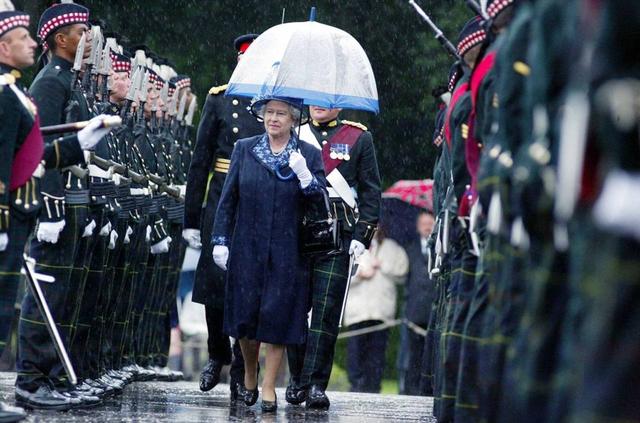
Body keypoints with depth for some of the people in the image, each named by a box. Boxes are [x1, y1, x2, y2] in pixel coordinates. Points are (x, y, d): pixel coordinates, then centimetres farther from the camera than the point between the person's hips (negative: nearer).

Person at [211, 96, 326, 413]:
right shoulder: (244, 149, 6)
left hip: (287, 252, -1)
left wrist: (304, 175, -19)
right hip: (247, 248, 1)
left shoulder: (309, 155, 2)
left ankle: (269, 387, 8)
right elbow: (228, 198, 7)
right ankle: (250, 372, 28)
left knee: (278, 315, -2)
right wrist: (220, 240, 2)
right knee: (245, 314, 3)